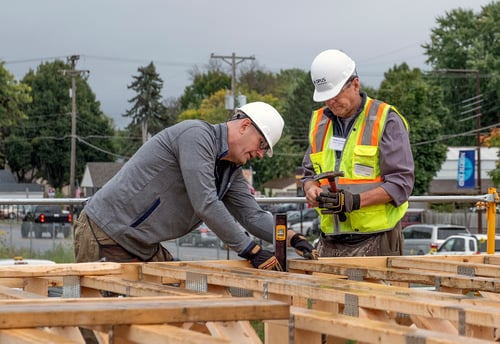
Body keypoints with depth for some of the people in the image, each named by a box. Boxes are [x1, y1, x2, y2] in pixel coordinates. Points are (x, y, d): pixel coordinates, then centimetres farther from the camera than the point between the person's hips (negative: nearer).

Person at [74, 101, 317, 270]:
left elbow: (252, 215, 11)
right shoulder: (196, 135, -20)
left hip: (143, 248, 10)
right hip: (104, 234, -9)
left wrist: (291, 238, -7)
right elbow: (205, 205, -27)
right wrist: (251, 251, -24)